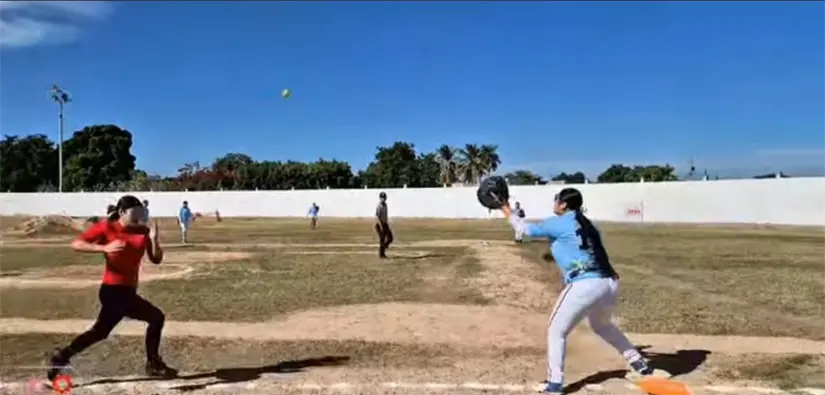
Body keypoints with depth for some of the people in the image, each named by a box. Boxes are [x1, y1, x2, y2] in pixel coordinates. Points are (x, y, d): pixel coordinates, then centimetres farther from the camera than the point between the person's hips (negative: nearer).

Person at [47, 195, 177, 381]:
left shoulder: (143, 231, 5)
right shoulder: (106, 228, -7)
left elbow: (156, 259, 1)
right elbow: (76, 244, -13)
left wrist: (154, 239, -16)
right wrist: (104, 248, -26)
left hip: (127, 291, 7)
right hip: (115, 291, -7)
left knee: (99, 332, 19)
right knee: (156, 317, -8)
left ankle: (62, 356, 31)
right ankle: (154, 365, 4)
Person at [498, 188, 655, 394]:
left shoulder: (557, 223, -1)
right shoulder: (586, 224, 19)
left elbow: (524, 229, 2)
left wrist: (506, 209, 14)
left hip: (585, 286, -8)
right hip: (609, 283, 8)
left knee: (556, 331, 7)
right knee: (602, 325, 34)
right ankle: (639, 363, 41)